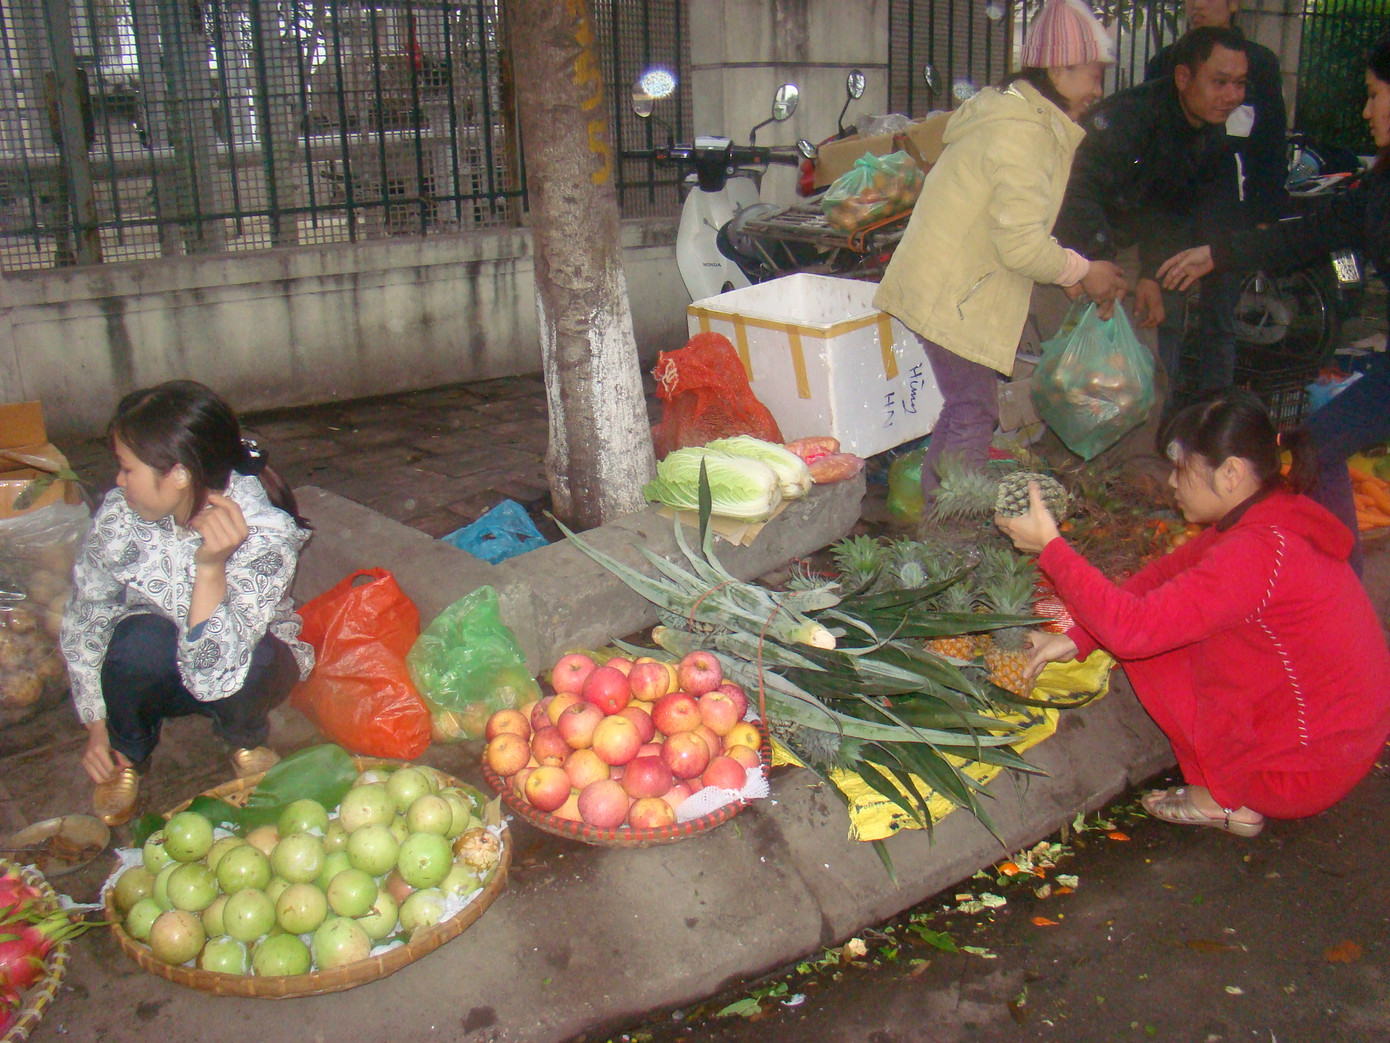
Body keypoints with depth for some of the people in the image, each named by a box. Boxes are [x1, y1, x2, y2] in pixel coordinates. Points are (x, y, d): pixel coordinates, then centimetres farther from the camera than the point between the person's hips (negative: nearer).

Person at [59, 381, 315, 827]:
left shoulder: (265, 533, -30)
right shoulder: (119, 515, -19)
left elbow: (213, 675, -36)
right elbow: (81, 625, -2)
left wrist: (211, 567, -46)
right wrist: (97, 727, -3)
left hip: (250, 666, -2)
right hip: (151, 672, 2)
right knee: (143, 640, -33)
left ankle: (248, 739, 1)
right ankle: (128, 754, 1)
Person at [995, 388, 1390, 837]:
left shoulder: (1260, 553, -30)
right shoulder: (1269, 513, 1)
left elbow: (1132, 627, -31)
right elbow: (1165, 575, 7)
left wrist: (1050, 547, -21)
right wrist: (1076, 639, -1)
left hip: (1307, 776, -9)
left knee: (1147, 641, -7)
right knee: (1160, 631, 9)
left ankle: (1224, 797, 5)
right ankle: (1238, 797, 13)